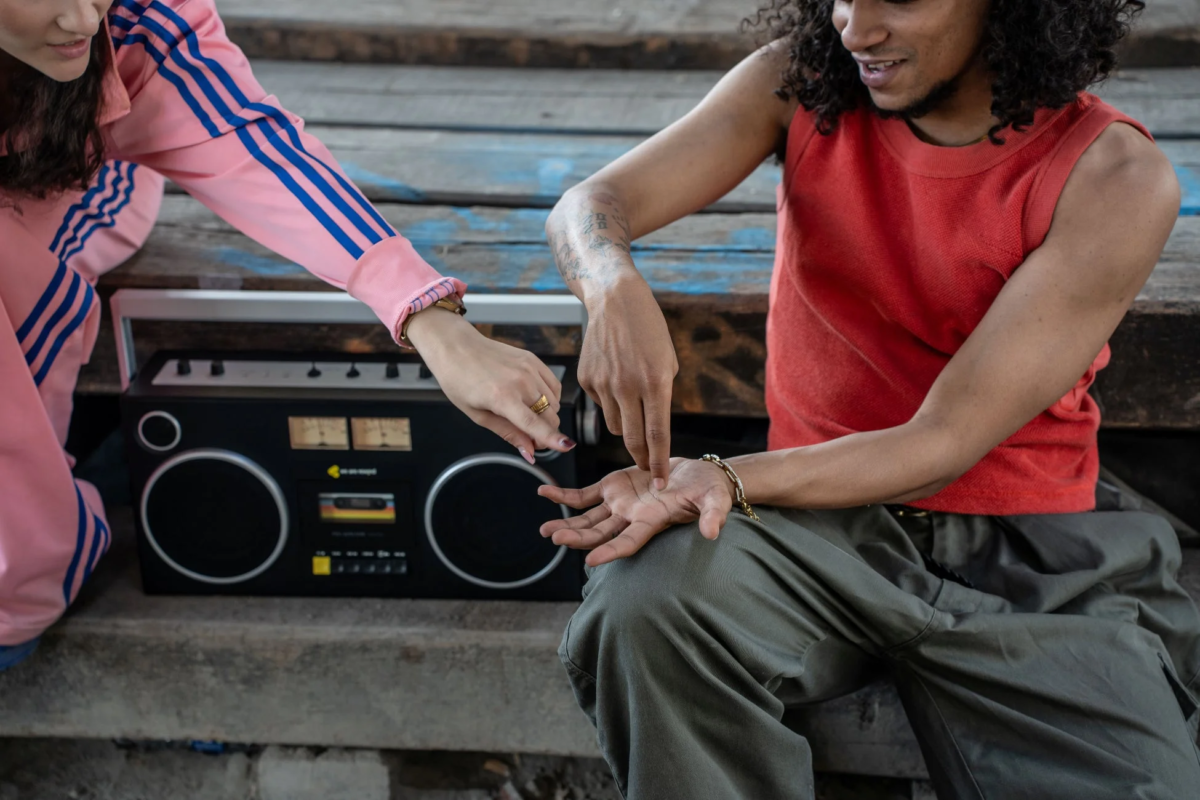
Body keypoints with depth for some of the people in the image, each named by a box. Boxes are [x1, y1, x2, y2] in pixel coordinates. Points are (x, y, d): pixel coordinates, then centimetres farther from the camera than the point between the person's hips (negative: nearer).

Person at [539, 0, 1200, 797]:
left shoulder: (1117, 178, -12)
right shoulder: (800, 85, -1)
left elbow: (945, 443, -16)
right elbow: (589, 206, -8)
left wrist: (725, 479, -29)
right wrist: (614, 290, -33)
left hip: (1027, 551, -1)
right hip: (820, 510, 2)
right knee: (648, 596, -30)